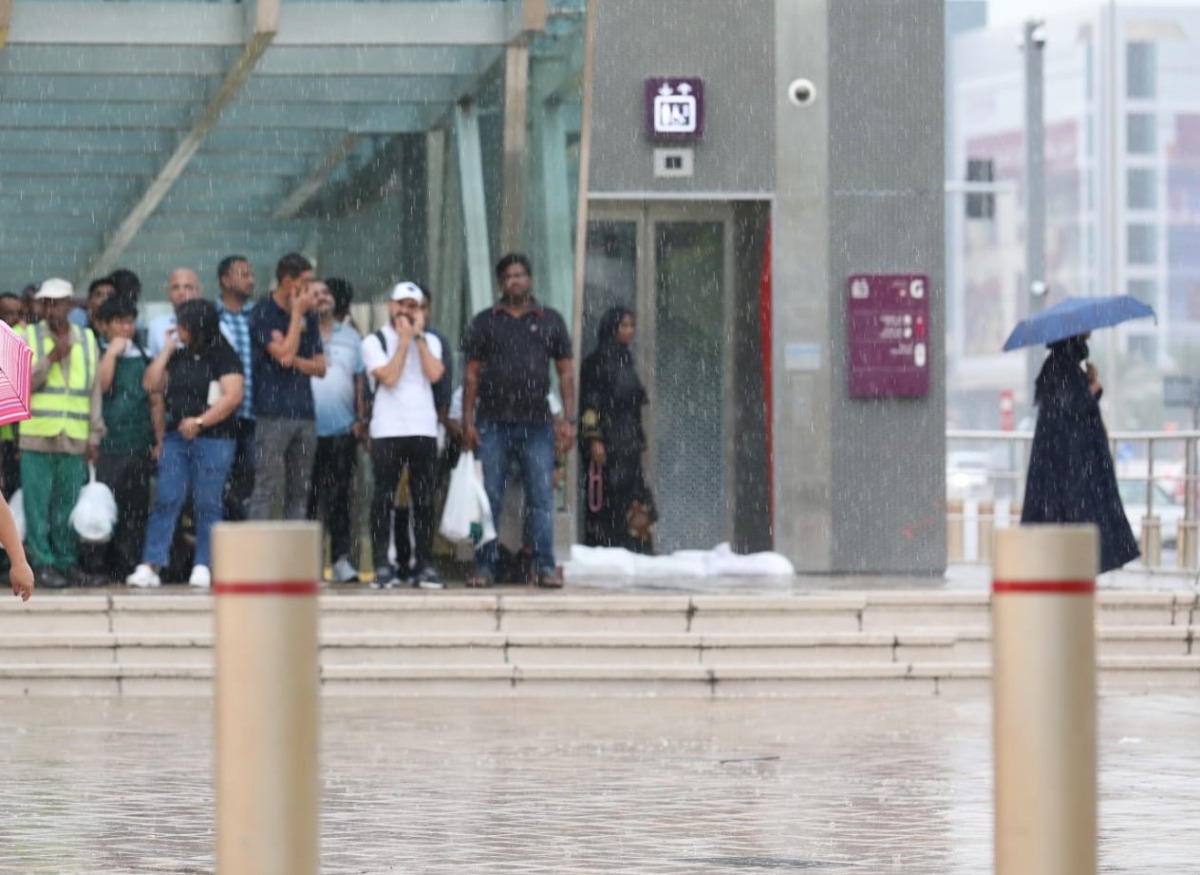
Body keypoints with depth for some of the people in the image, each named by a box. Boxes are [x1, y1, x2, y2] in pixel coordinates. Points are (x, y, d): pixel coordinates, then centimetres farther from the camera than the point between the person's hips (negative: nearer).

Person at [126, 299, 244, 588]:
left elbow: (232, 396, -14)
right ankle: (149, 566, -6)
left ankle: (203, 568, 5)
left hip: (213, 438, -5)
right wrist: (167, 349, 7)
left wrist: (201, 421, -20)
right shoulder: (178, 357, 15)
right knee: (165, 501, -2)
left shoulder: (224, 357, -5)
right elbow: (152, 384, 12)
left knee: (207, 505, -1)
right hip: (176, 437, 5)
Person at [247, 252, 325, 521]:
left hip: (305, 414, 7)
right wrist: (297, 314, -7)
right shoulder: (264, 313, -4)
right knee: (266, 488, -10)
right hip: (273, 415, -7)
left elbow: (320, 367, 14)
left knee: (299, 490, 7)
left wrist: (295, 361, -6)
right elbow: (284, 354, -15)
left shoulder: (308, 316, 15)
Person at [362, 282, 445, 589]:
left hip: (424, 430, 3)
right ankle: (382, 566, -1)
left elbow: (434, 374, -4)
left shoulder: (429, 342, 15)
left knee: (424, 500, 2)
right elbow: (388, 377, -11)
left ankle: (424, 566, 7)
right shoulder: (374, 341, 4)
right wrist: (404, 339, -5)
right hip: (387, 431, -3)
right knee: (384, 498, -3)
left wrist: (418, 336, -2)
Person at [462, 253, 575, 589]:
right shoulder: (485, 322, 9)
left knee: (542, 498, -3)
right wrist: (467, 422, 0)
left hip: (537, 424, 0)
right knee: (488, 498, 0)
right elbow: (472, 375, 8)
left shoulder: (550, 321, 10)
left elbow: (565, 372, 10)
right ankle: (484, 567, 3)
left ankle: (545, 567, -1)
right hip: (493, 424, 0)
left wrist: (568, 418, 0)